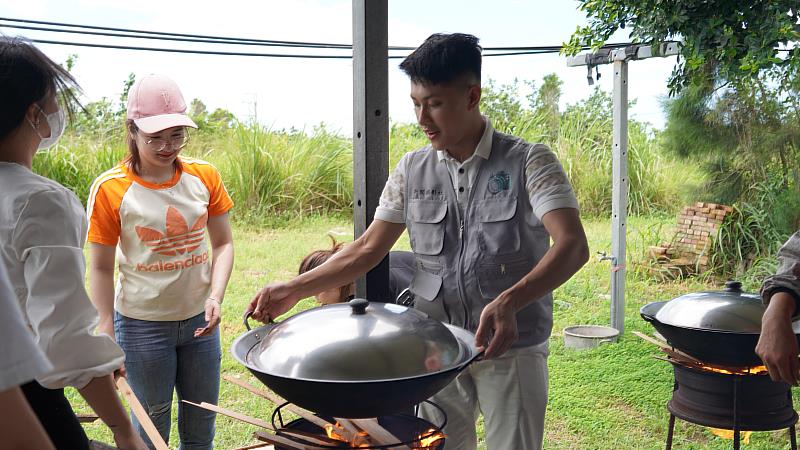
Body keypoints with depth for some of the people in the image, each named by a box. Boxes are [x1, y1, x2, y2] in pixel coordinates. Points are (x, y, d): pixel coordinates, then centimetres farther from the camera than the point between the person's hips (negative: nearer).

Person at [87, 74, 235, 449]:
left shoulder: (204, 176, -4)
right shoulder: (110, 189, -12)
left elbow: (223, 243, 2)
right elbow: (101, 268, -6)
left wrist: (216, 297, -13)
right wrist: (106, 337, -7)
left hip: (198, 319, 3)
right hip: (142, 324, -3)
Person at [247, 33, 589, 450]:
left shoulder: (529, 162, -10)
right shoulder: (412, 170, 2)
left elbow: (572, 246, -23)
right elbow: (368, 248, 5)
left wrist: (510, 300, -39)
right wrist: (294, 289, -5)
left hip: (512, 351, -3)